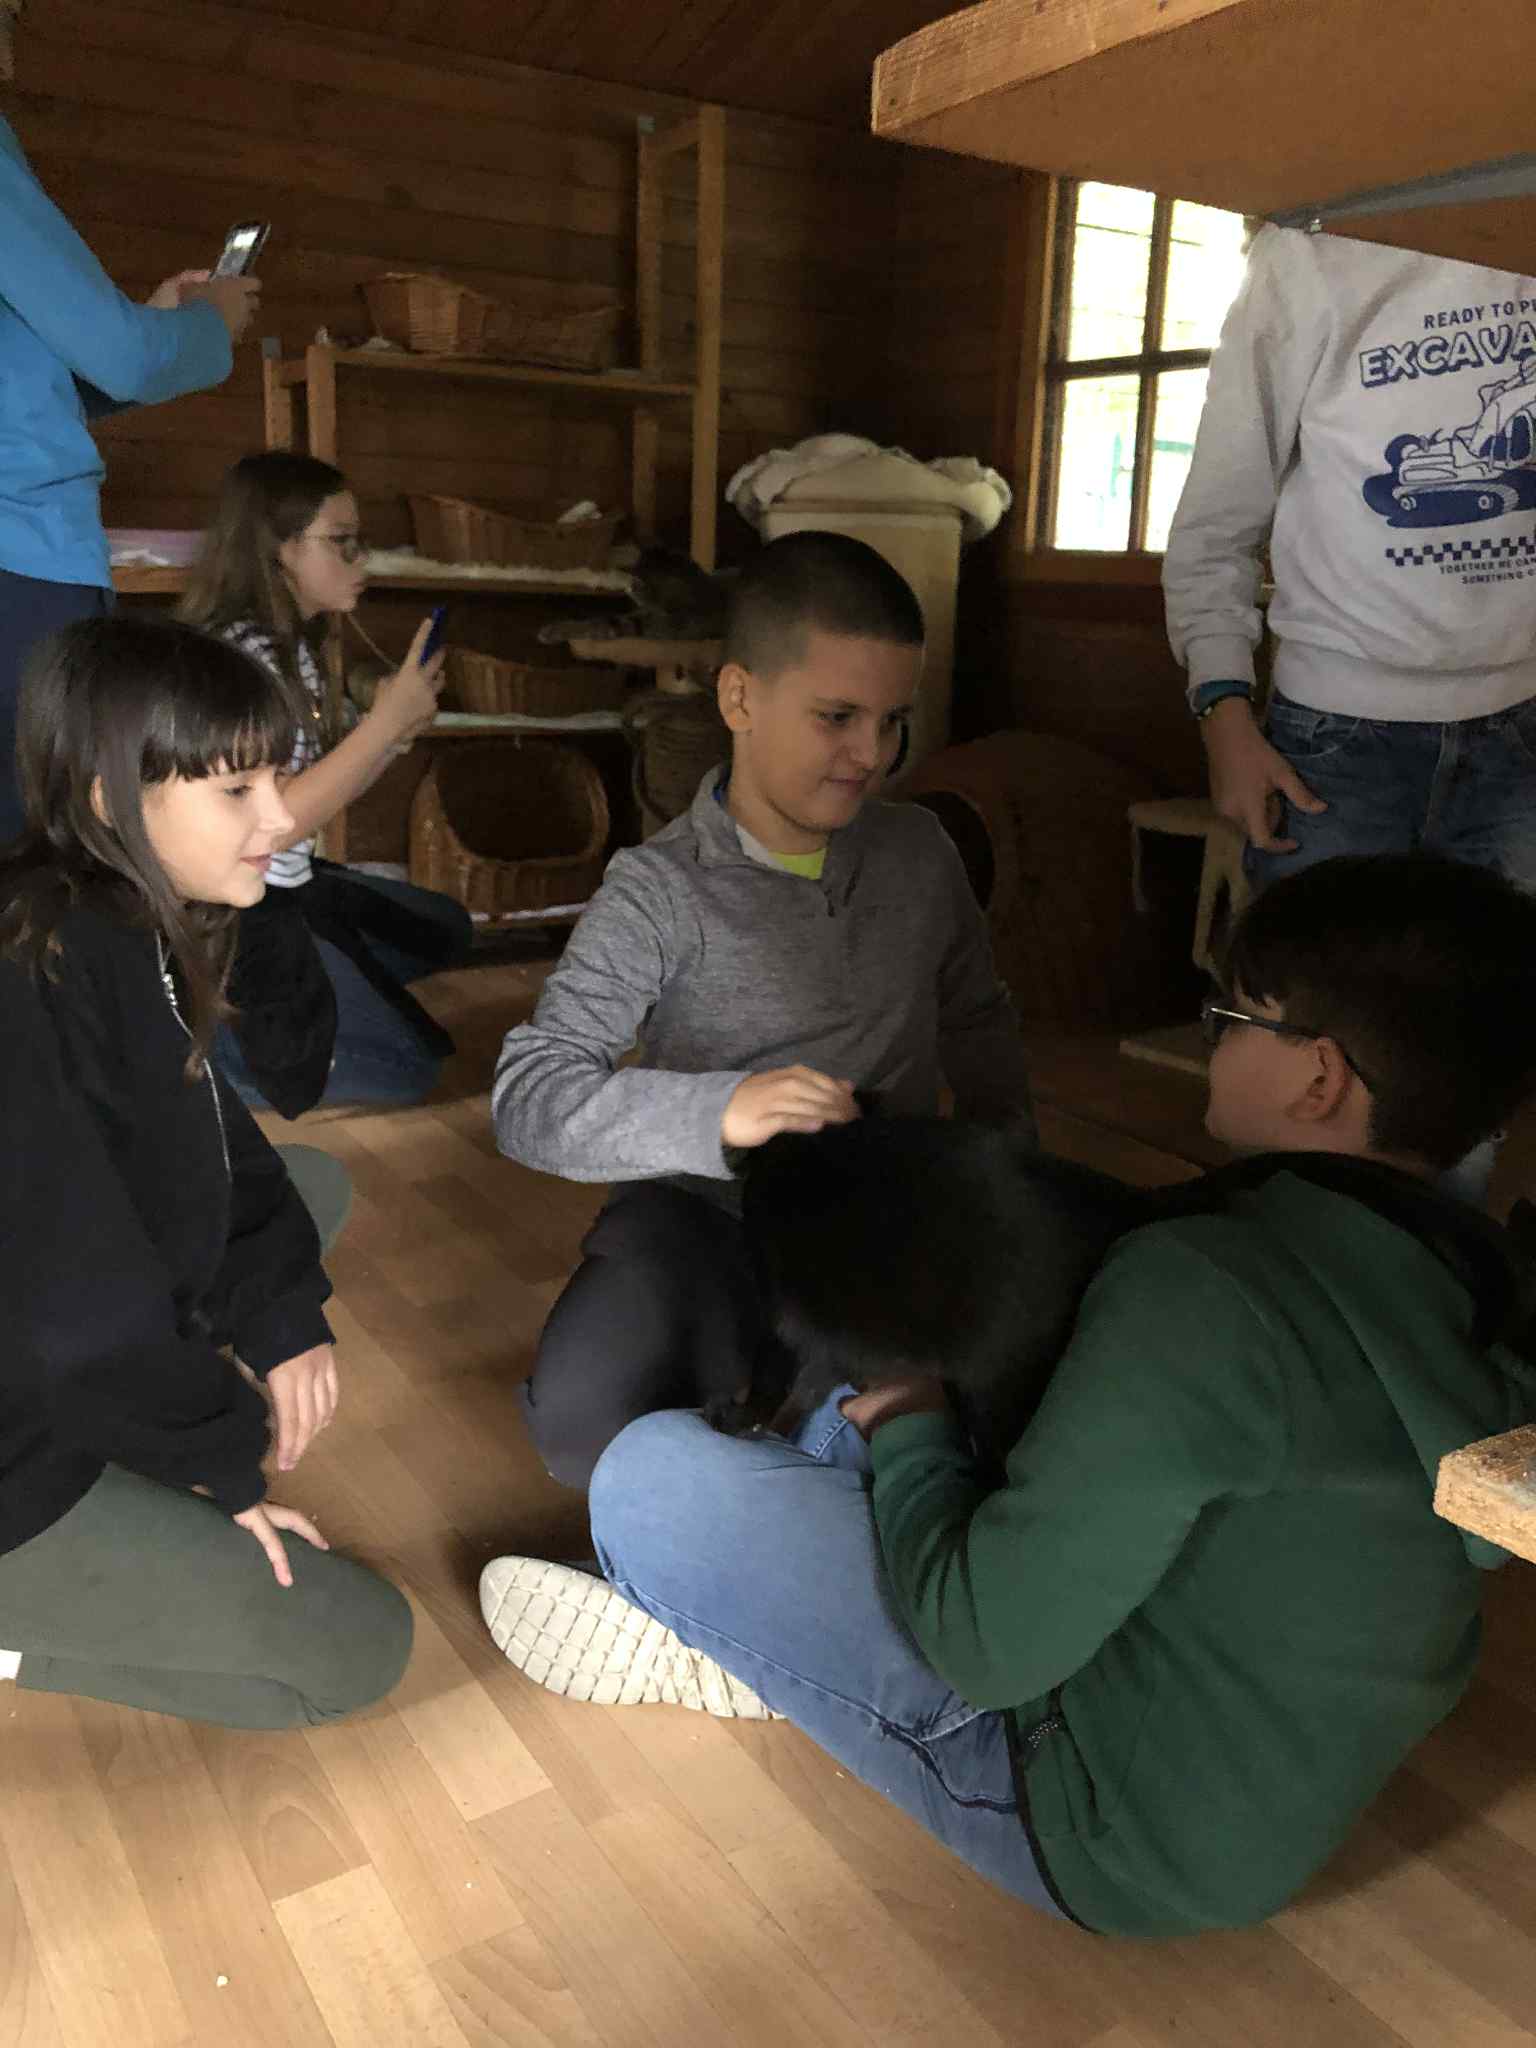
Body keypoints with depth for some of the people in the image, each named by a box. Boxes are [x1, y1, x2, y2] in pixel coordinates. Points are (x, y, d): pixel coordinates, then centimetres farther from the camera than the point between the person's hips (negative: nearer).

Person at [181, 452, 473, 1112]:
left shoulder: (289, 646, 9)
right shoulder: (236, 655, -20)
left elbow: (313, 795, 9)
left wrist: (393, 735, -4)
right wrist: (384, 721, -24)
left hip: (287, 887, 9)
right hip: (228, 912, -9)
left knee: (446, 930, 20)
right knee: (410, 1064, -9)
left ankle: (249, 1010, 9)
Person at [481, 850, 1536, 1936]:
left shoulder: (1206, 1287, -32)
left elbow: (989, 1644, -28)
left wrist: (911, 1429, -9)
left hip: (1121, 1837, -8)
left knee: (652, 1473, -5)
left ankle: (728, 1642, 26)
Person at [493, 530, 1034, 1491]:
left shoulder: (919, 852, 6)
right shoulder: (661, 890, -10)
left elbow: (978, 1019, 22)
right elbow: (530, 1095, -19)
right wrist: (717, 1111, -35)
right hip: (715, 1219, -3)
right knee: (583, 1415, -31)